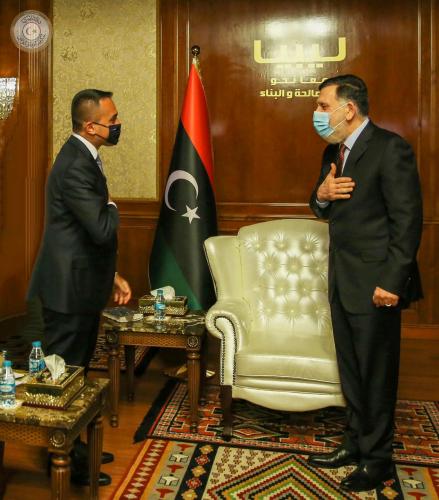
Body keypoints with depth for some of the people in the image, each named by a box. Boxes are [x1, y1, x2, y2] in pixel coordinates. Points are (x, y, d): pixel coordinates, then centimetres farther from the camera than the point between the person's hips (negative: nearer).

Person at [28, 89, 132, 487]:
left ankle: (73, 446, 38)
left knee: (77, 371, 20)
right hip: (69, 290, -10)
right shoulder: (75, 165, -21)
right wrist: (112, 206, -6)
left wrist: (113, 275, 16)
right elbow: (103, 230, -28)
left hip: (82, 287, 10)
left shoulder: (84, 157, 12)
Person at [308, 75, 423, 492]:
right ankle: (355, 444, 35)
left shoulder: (390, 148, -14)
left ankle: (377, 458, 25)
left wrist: (391, 281, -19)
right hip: (341, 280, 8)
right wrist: (321, 195, -5)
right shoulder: (334, 152, 12)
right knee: (350, 369, 18)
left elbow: (407, 220, -17)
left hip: (374, 283, -8)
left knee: (376, 374, 6)